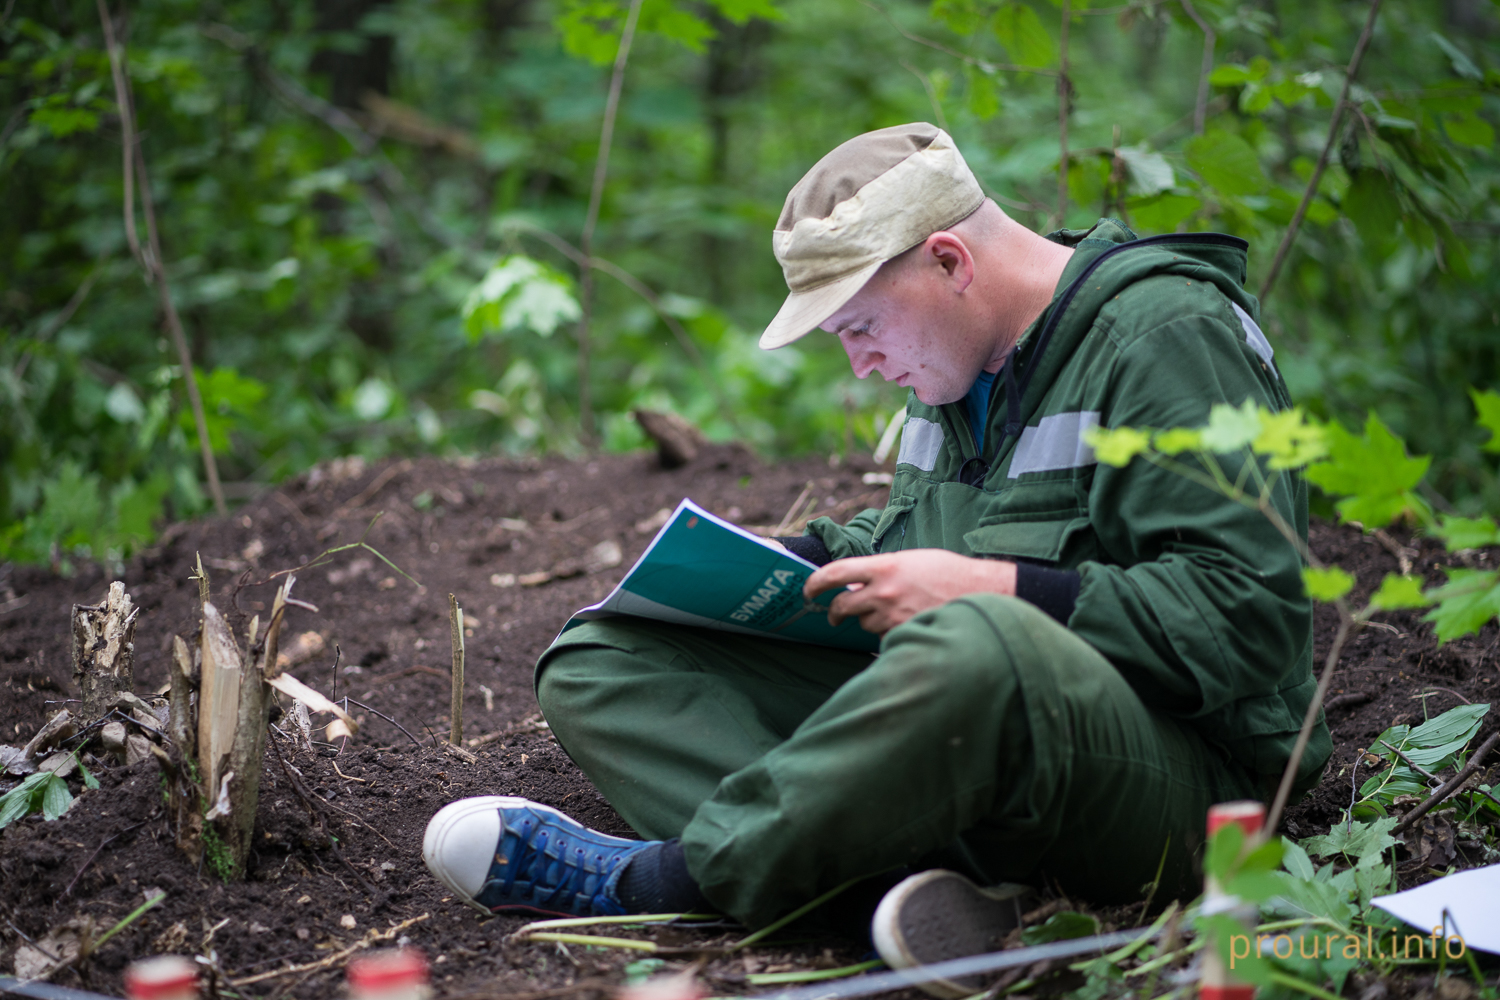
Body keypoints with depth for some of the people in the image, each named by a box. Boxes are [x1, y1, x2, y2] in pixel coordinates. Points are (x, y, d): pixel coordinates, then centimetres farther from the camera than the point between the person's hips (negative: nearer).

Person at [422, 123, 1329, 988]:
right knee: (596, 662, -4)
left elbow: (1246, 618, -18)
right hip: (966, 715, 8)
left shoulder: (1171, 337, -11)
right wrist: (794, 559, 10)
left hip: (1182, 768, -8)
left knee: (978, 648, -44)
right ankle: (921, 883, -28)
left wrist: (996, 590, -22)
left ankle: (651, 880, -24)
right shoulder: (965, 355, 16)